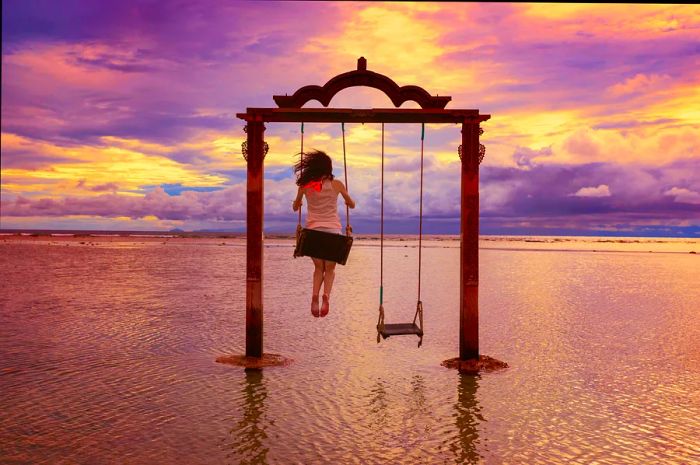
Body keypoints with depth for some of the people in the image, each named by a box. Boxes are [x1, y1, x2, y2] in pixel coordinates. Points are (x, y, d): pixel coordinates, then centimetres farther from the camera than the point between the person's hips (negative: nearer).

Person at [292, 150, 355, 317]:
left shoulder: (305, 185, -1)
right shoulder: (337, 185, -2)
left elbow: (295, 207, 13)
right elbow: (352, 205, 12)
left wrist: (297, 203, 36)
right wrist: (349, 202, 35)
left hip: (313, 230, 1)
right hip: (332, 230, -1)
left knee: (318, 268, 17)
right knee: (330, 268, 12)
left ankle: (314, 295, -10)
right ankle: (326, 296, -16)